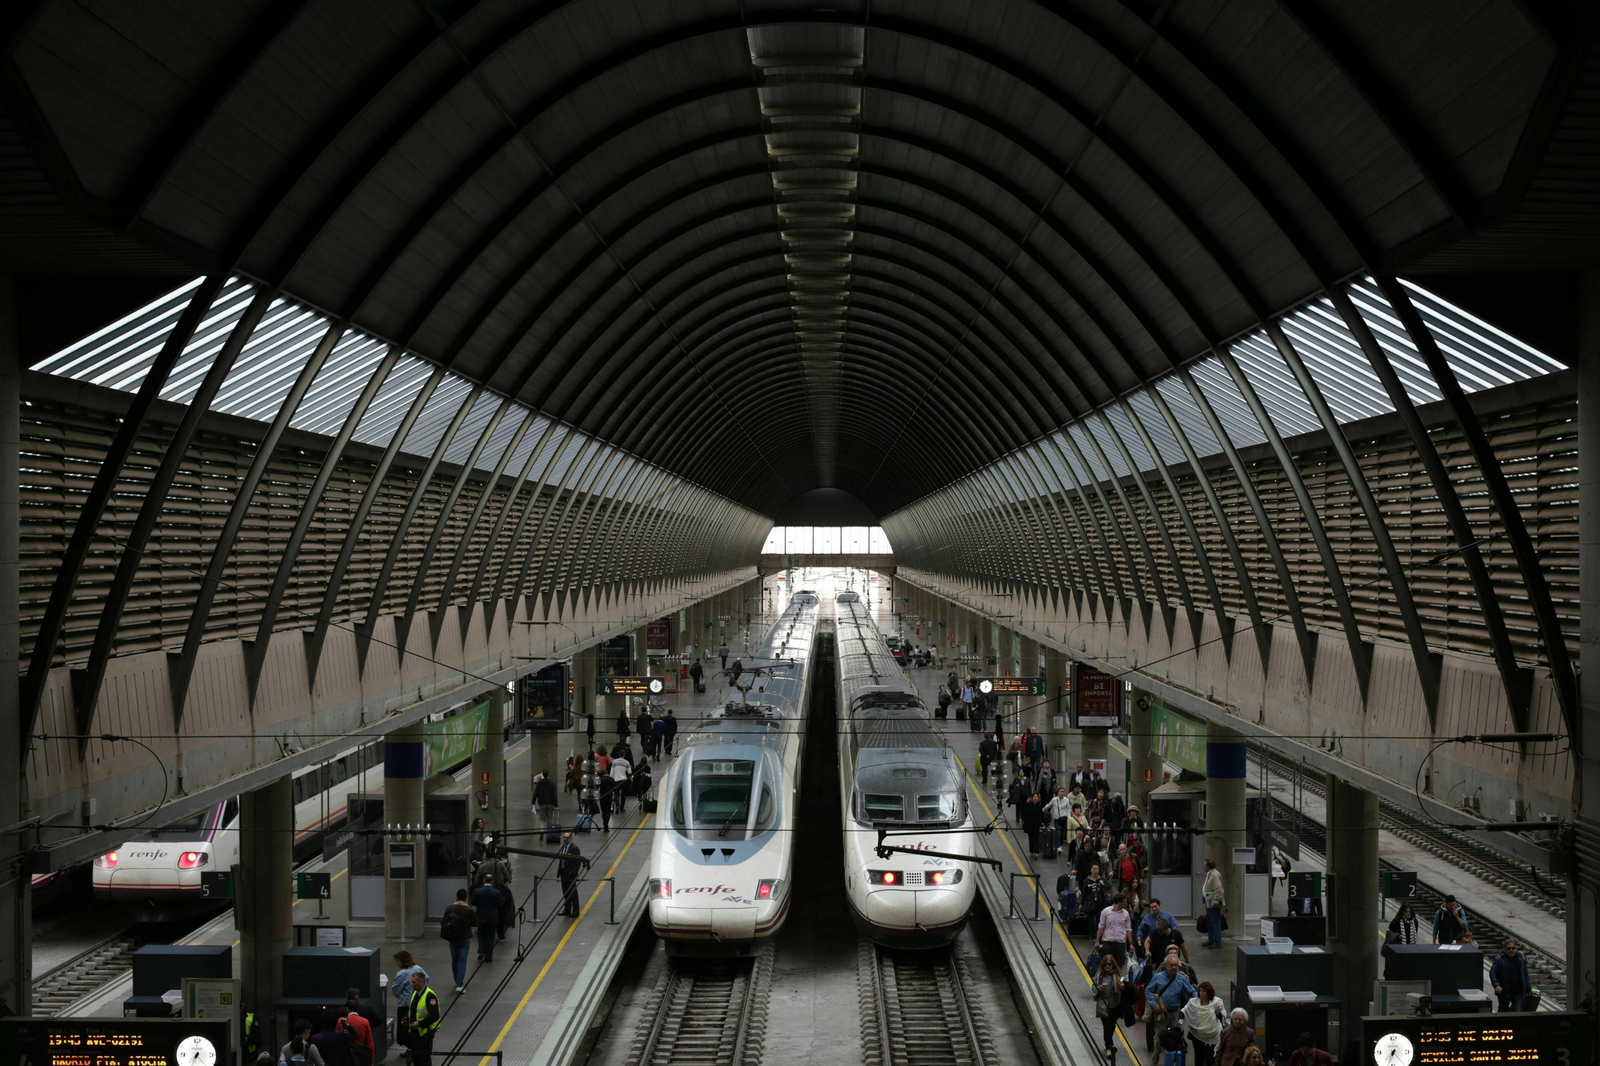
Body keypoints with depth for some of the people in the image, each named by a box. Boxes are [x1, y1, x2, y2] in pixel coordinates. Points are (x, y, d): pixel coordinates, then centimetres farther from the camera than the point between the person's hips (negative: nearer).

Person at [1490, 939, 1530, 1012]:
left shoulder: (1521, 959, 6)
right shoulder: (1499, 959, -4)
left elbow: (1525, 975, 13)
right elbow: (1492, 973, -8)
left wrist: (1528, 989, 13)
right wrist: (1496, 985, -22)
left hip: (1518, 992, 2)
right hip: (1503, 992, -1)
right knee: (1502, 1011, 11)